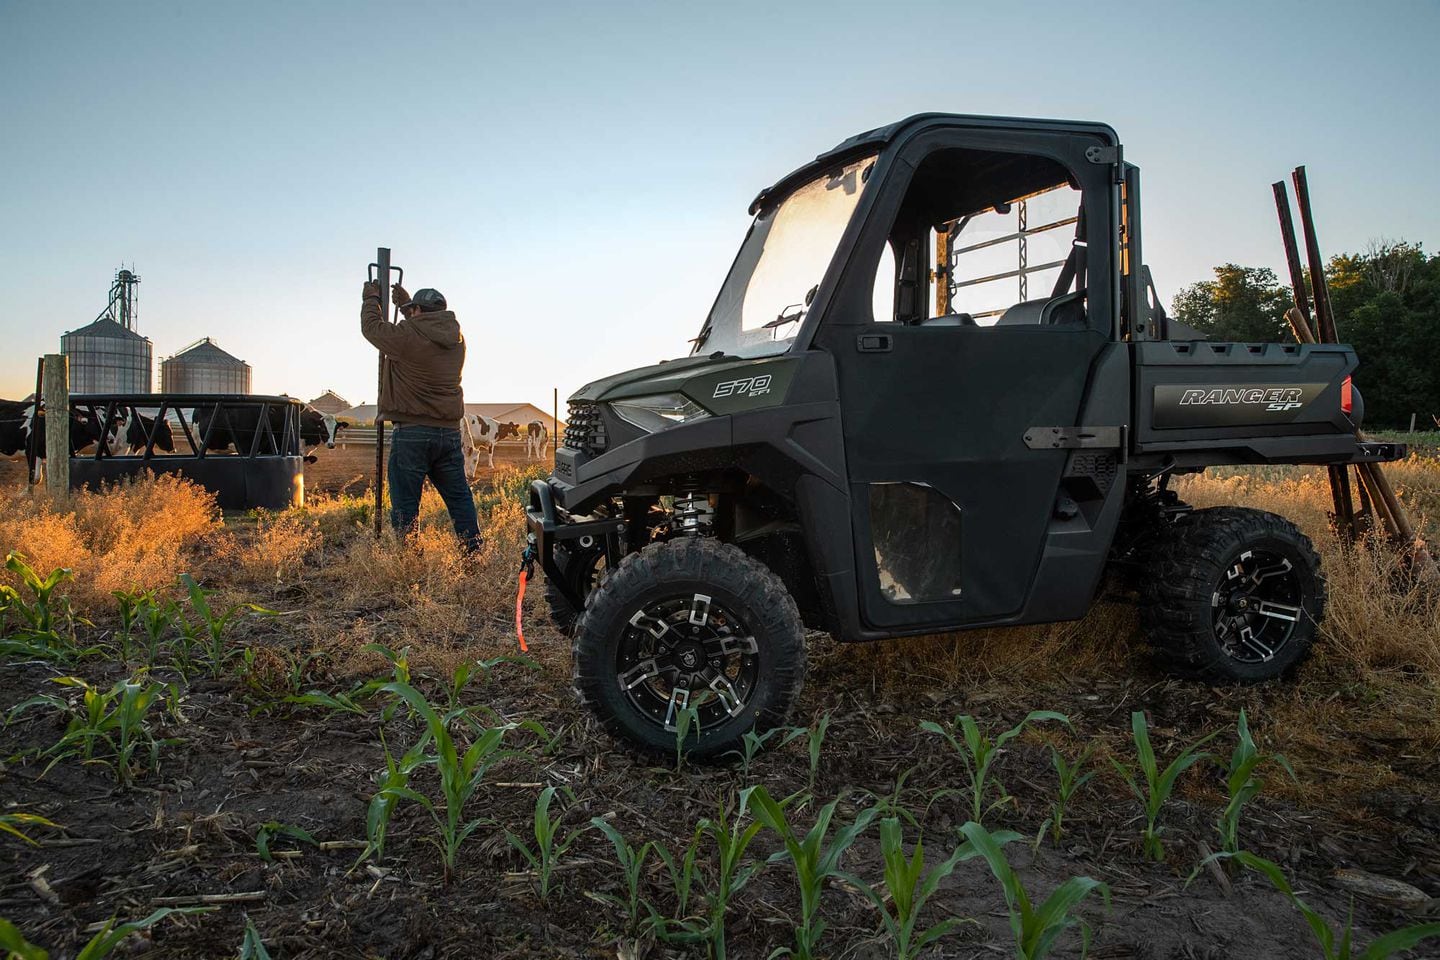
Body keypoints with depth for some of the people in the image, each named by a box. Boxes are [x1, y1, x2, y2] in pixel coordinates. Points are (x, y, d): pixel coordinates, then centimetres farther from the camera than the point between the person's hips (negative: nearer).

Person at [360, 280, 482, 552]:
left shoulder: (408, 336, -12)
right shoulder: (455, 339, 8)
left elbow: (372, 326, 6)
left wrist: (371, 299, 24)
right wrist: (405, 301, 40)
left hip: (412, 433, -6)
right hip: (450, 431, 6)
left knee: (405, 505, 1)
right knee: (460, 498, 9)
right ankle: (475, 553, 10)